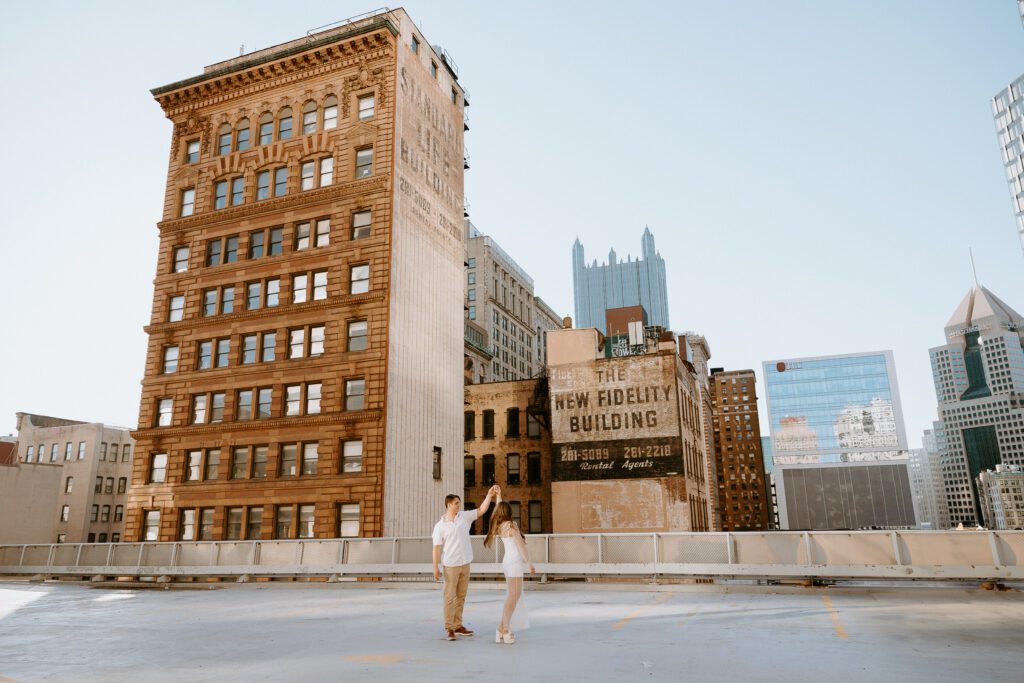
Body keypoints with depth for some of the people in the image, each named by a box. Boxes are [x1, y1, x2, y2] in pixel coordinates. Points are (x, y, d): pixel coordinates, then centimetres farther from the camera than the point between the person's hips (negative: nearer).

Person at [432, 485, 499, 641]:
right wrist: (435, 568, -13)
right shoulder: (440, 526, -8)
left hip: (465, 564, 5)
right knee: (450, 597, -1)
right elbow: (437, 547, -9)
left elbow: (482, 510, 3)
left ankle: (458, 626, 21)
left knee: (461, 596, 12)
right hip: (450, 565, -5)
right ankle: (449, 628, 6)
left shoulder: (464, 516, 3)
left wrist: (489, 495, -9)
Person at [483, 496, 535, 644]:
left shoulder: (499, 526, 8)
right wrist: (530, 564, -6)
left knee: (512, 596, 12)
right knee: (513, 596, -8)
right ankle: (504, 629, -10)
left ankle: (503, 628, 13)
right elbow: (521, 546, -12)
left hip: (507, 561, 8)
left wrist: (498, 496, 36)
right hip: (515, 562, -8)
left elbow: (498, 510, 29)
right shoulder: (511, 526, -13)